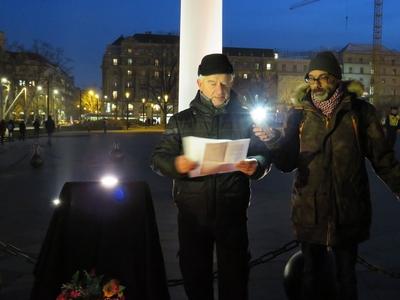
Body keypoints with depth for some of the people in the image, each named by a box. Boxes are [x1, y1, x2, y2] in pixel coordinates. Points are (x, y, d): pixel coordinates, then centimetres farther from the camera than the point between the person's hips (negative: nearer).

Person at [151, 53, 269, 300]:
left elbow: (264, 155, 2)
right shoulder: (182, 120, 5)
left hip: (232, 212, 0)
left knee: (235, 274, 7)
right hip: (192, 212, 1)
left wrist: (256, 165, -23)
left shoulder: (244, 119, 5)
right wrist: (175, 164, -24)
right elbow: (158, 158, -1)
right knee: (195, 273, 11)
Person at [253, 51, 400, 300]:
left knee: (346, 276, 13)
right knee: (312, 275, 16)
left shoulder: (360, 111, -4)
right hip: (310, 212, 2)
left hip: (348, 212, -1)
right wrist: (274, 143, -19)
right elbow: (288, 163, 0)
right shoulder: (299, 113, 1)